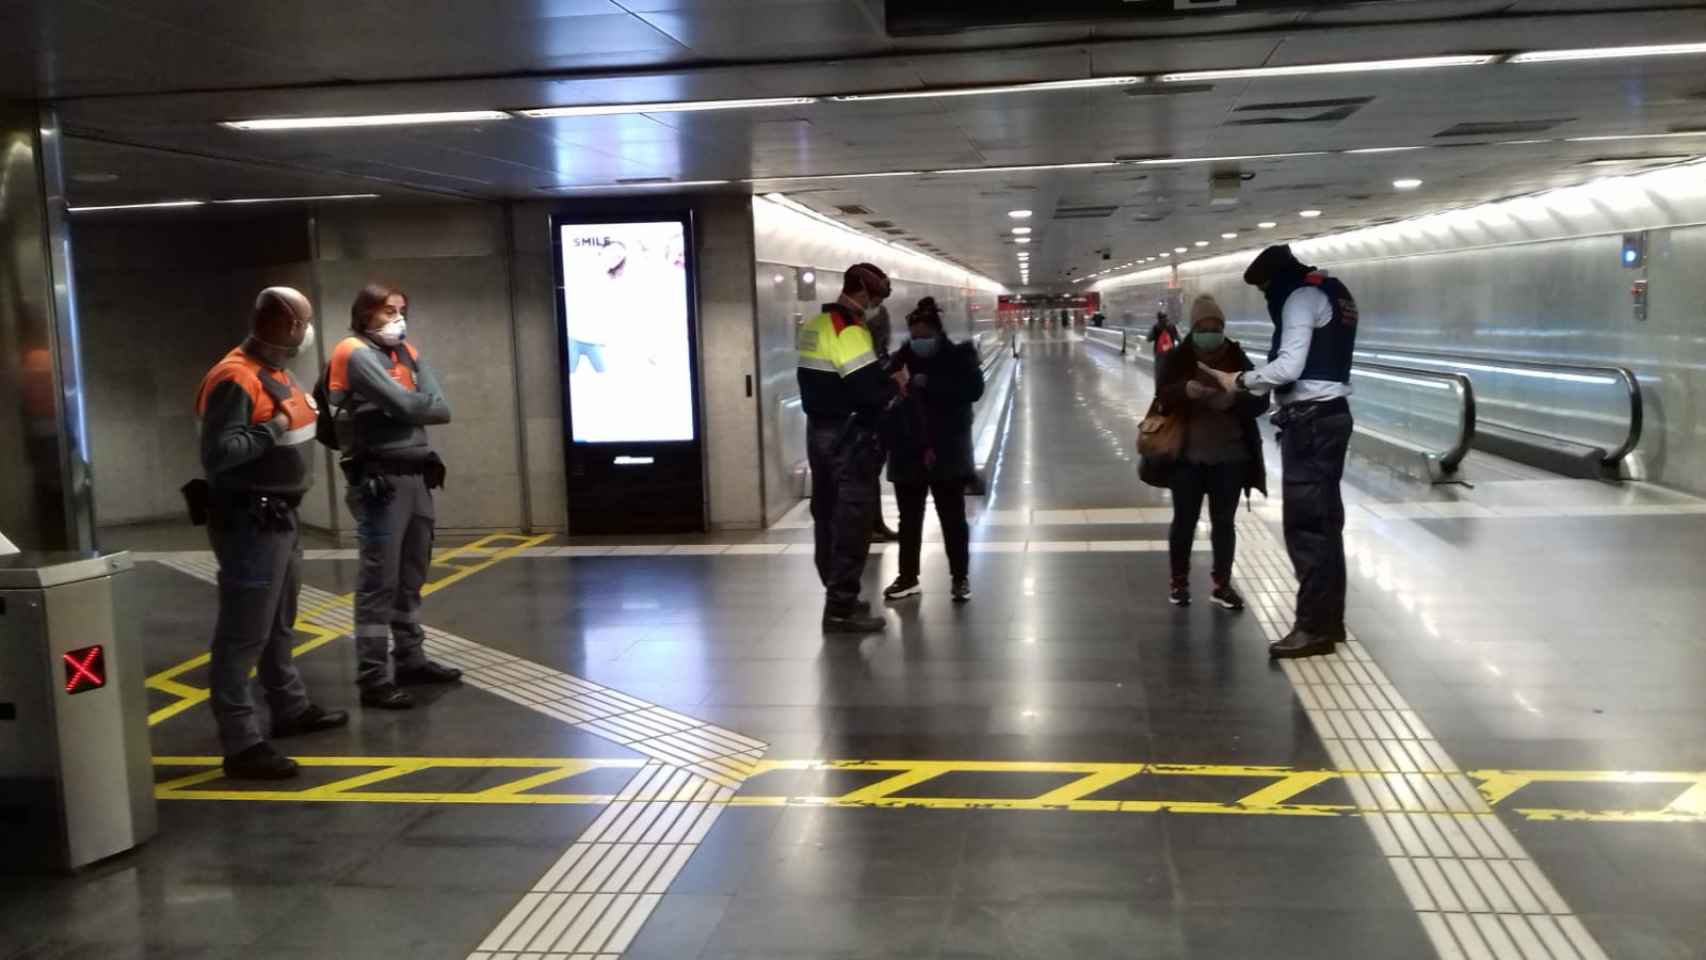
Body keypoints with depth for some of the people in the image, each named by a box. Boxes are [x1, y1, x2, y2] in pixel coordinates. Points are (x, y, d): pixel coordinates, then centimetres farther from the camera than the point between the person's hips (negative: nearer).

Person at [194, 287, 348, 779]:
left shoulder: (277, 372, 12)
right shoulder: (235, 378, -19)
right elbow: (216, 454, -27)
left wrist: (312, 416, 2)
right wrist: (273, 430, -22)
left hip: (280, 517, 10)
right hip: (249, 523, -10)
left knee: (279, 624, 22)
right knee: (244, 633, -6)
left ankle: (290, 708, 37)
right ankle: (241, 743, -2)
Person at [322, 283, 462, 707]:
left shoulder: (407, 352, 16)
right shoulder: (356, 354, -8)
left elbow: (442, 409, 8)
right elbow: (404, 404, -18)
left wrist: (414, 409, -9)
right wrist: (425, 405, 0)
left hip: (417, 476, 8)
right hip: (380, 481, -8)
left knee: (411, 577, 15)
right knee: (379, 581, -7)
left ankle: (410, 660, 25)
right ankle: (373, 680, -4)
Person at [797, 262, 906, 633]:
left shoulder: (815, 326, 11)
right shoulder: (850, 330, -18)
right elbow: (869, 389, -25)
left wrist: (882, 379, 7)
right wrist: (895, 383, -4)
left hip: (819, 430, 10)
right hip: (849, 437, -10)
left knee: (828, 513, 15)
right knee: (851, 519, -3)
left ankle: (838, 595, 27)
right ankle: (841, 609, 0)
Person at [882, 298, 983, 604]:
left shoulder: (959, 356, -4)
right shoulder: (901, 359, 2)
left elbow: (973, 389, -19)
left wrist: (929, 384, -23)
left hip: (948, 453, -2)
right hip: (908, 454, 3)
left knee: (953, 518, 7)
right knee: (909, 519, 12)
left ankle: (959, 577, 19)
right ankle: (908, 577, 23)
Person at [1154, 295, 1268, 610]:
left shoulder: (1238, 358, 2)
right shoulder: (1174, 358, -2)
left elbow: (1260, 400, -4)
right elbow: (1163, 396, -15)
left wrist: (1233, 400, -25)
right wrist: (1185, 390, -36)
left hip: (1230, 456, 1)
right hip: (1187, 456, -1)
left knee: (1224, 521, 7)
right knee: (1184, 520, 7)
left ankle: (1222, 585, 18)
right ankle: (1179, 581, 22)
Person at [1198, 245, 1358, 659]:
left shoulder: (1302, 297, -11)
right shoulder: (1333, 294, 19)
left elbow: (1289, 366, -21)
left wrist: (1239, 381, -10)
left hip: (1310, 420, -10)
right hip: (1331, 414, 10)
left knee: (1304, 526, -7)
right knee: (1324, 521, 13)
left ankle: (1314, 628, -5)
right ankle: (1329, 619, 20)